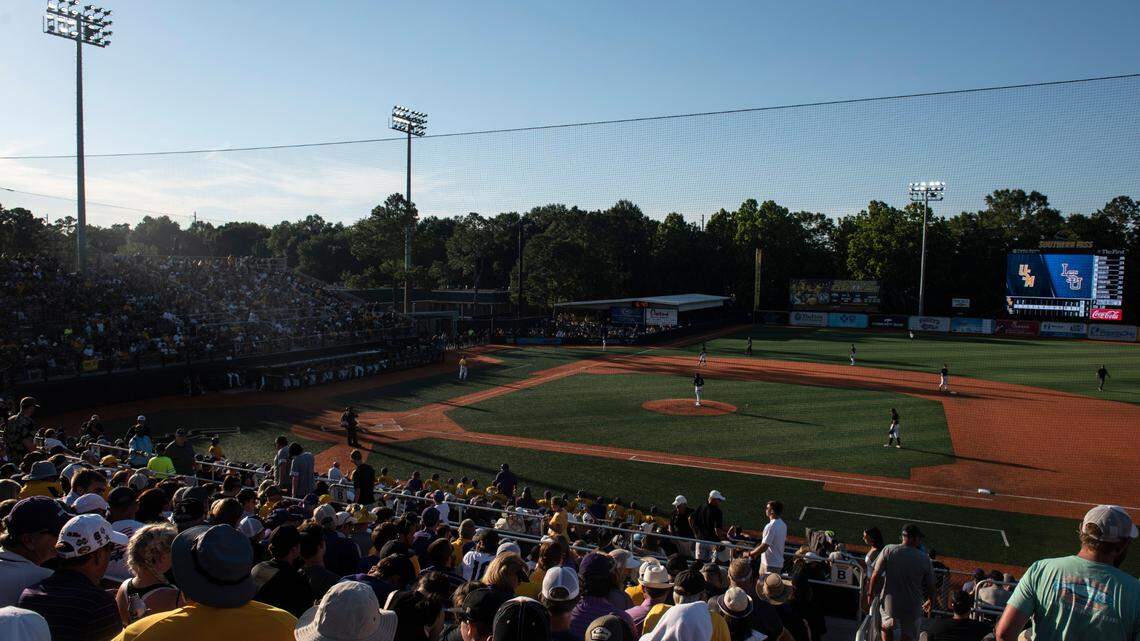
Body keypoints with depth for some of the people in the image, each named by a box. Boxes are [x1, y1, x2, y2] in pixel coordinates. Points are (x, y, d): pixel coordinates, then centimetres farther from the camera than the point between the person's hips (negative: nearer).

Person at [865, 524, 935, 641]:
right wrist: (929, 600, 19)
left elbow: (876, 574, -12)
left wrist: (871, 592, 4)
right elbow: (930, 585, -1)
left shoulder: (888, 550, -12)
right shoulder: (924, 558, -11)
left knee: (887, 627, 27)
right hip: (912, 606, 0)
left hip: (890, 602, 0)